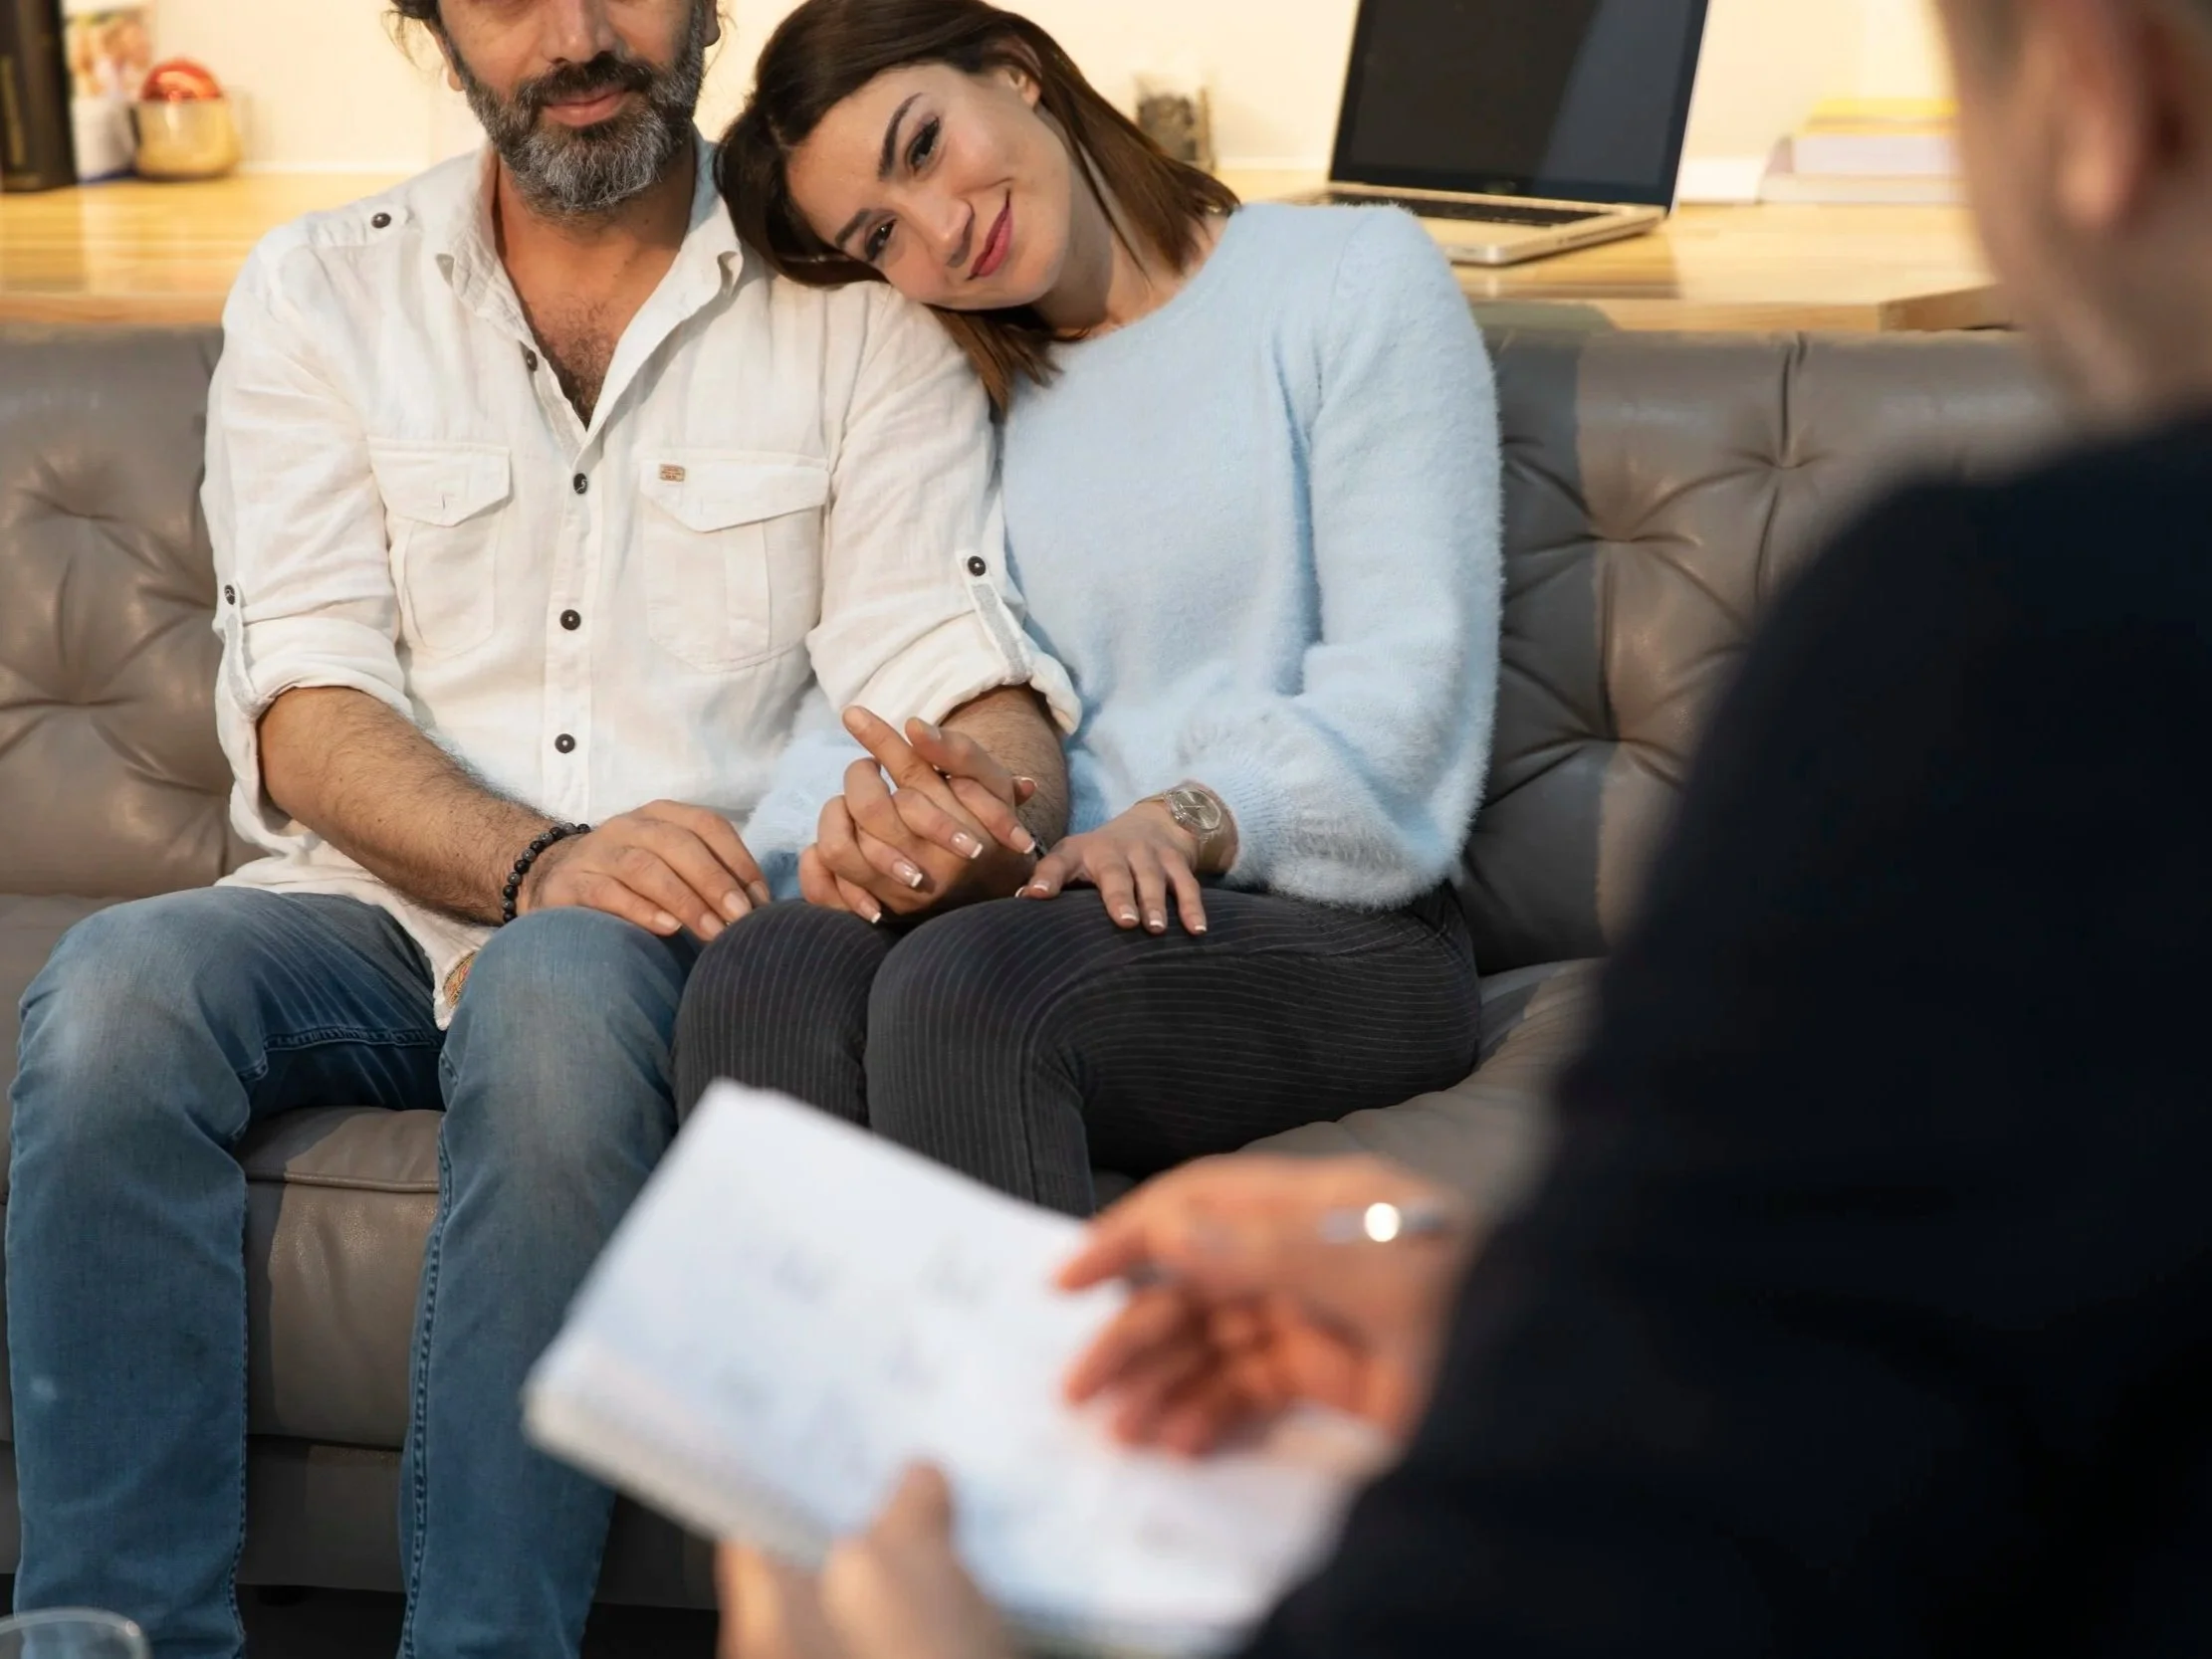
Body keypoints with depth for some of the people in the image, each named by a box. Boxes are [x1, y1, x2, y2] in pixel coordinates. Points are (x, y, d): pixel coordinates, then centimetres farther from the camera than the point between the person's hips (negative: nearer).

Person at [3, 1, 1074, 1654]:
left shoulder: (855, 307, 7)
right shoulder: (319, 293, 10)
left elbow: (943, 659, -5)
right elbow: (303, 710, -1)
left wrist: (985, 804, -31)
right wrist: (543, 861, -21)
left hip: (691, 937, -2)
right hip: (381, 910, 2)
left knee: (560, 986, -36)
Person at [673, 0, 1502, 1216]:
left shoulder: (1351, 282, 6)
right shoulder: (978, 400, 21)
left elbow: (1407, 669, -6)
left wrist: (1188, 820, -22)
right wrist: (889, 800, -14)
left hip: (1333, 932, -4)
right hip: (1057, 908, 4)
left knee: (968, 982, -35)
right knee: (759, 977, -30)